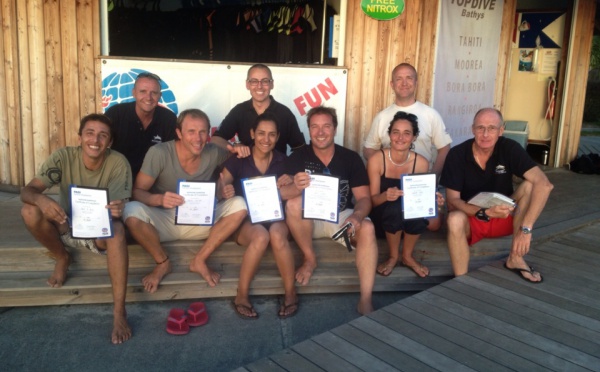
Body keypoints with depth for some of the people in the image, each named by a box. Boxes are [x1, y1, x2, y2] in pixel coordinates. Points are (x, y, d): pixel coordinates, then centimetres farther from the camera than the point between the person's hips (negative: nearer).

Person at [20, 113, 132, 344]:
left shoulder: (118, 163, -18)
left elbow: (117, 209, -21)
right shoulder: (63, 157, -14)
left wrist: (116, 210, -47)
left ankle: (119, 312, -34)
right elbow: (27, 191, -20)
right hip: (67, 228, 2)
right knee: (29, 211, -25)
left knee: (117, 229, -37)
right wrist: (41, 199, -45)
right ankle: (62, 258, 4)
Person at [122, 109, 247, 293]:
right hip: (163, 221, -2)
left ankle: (199, 260, -9)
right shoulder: (158, 153, -18)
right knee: (132, 211, -33)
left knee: (239, 205, -20)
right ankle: (163, 262, -7)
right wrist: (160, 199, -40)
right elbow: (137, 191, -17)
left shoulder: (213, 153, -8)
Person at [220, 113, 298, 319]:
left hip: (275, 217, 2)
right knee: (261, 236, -36)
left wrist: (291, 183, -13)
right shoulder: (238, 160, -2)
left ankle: (291, 293, -17)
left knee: (277, 235, -34)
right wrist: (223, 192, -31)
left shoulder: (283, 161, 5)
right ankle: (241, 295, -20)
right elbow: (219, 190, -5)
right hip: (245, 220, -2)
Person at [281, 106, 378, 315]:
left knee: (367, 228, -28)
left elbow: (364, 198, -8)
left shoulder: (351, 158, -5)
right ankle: (310, 259, -10)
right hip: (309, 218, 0)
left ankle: (365, 301, -28)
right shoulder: (298, 157, -8)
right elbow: (281, 193, -19)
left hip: (340, 217, 1)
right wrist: (296, 187, -44)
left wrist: (356, 216, -32)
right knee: (294, 203, -30)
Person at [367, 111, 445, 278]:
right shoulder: (376, 160, -15)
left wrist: (434, 202, -24)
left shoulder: (421, 163, -9)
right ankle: (393, 257, -10)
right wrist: (386, 196, -36)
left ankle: (407, 257, -5)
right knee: (395, 206, -36)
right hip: (382, 219, -2)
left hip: (410, 219, 2)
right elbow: (372, 199, -14)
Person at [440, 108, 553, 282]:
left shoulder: (510, 149, -15)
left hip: (503, 217, 2)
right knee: (455, 219, -36)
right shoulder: (457, 155, -16)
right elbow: (453, 200, -18)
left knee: (529, 186, -22)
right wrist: (485, 212, -37)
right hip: (470, 218, -2)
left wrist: (526, 228, -35)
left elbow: (543, 184, -26)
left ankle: (515, 258, -14)